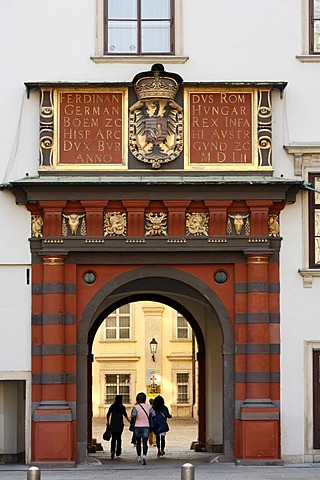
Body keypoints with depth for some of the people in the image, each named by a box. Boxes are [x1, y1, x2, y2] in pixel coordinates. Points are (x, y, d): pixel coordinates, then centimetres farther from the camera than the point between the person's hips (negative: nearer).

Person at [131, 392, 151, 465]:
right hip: (146, 426, 0)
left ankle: (139, 457, 29)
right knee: (145, 443, -4)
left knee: (138, 442, 18)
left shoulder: (136, 407, -9)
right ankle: (144, 456, -26)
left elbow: (133, 415, -20)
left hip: (137, 426, 0)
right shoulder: (149, 406, -2)